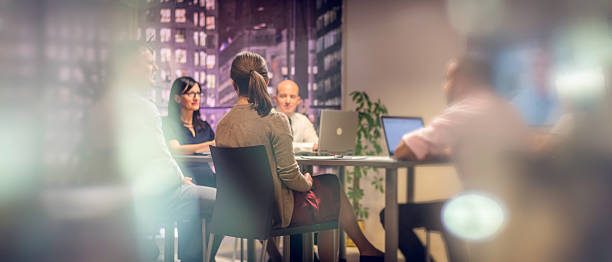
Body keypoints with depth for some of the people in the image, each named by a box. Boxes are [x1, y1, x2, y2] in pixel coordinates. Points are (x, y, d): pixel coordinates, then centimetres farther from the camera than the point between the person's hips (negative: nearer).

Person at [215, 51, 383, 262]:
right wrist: (307, 183, 3)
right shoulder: (275, 120, -19)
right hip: (278, 211, -7)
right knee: (334, 186, 18)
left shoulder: (222, 125, 0)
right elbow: (288, 172, -19)